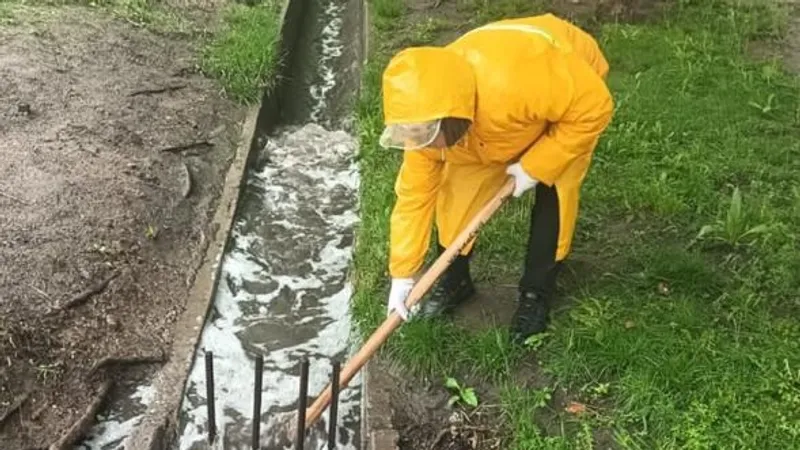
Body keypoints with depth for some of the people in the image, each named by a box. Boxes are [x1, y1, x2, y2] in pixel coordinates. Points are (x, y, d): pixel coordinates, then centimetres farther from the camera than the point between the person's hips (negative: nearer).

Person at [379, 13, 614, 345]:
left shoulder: (512, 83, -48)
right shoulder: (426, 117, -27)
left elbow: (595, 107, -35)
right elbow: (414, 193, -16)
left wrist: (536, 166, -30)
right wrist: (403, 275, -15)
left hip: (575, 87, -4)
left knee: (553, 193, -14)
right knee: (460, 187, -3)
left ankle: (536, 293, 7)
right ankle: (454, 279, 19)